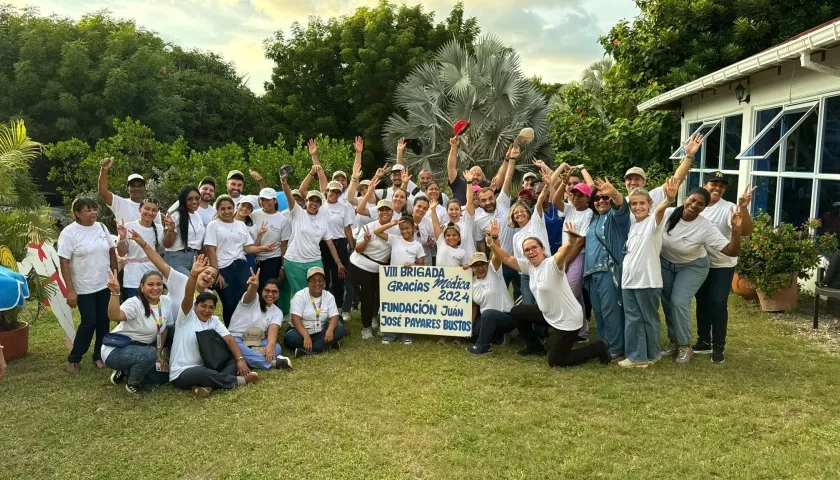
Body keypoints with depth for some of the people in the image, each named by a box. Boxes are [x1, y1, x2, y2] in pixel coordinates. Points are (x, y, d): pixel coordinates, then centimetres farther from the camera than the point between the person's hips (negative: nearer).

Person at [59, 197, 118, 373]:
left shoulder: (101, 227, 3)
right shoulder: (69, 232, -13)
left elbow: (111, 252, 11)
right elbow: (64, 263, -14)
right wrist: (70, 290, -16)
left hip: (105, 285, 5)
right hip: (84, 288, -5)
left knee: (104, 321, 9)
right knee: (89, 323, -2)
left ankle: (99, 356, 24)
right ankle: (73, 358, 17)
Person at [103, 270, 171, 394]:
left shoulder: (166, 301, -3)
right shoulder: (134, 303, -23)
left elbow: (163, 329, 9)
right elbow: (115, 316, -44)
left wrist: (159, 354, 6)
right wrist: (115, 292, -57)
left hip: (140, 350, 8)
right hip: (116, 350, -8)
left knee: (164, 376, 2)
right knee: (149, 355, -35)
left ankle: (126, 372, 17)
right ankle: (132, 384, -6)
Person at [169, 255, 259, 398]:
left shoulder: (214, 321, 6)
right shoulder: (187, 316, -7)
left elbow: (229, 339, -3)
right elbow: (188, 297, -26)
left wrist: (240, 359, -20)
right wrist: (193, 274, -43)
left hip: (203, 368, 6)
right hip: (182, 373, -6)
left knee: (236, 361, -11)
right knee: (201, 373, -39)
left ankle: (207, 385, -30)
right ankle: (238, 381, -18)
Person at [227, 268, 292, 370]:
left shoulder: (277, 312, 6)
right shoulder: (253, 299, -3)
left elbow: (273, 329, -14)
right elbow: (250, 294, -30)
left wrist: (270, 345, -37)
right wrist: (254, 286, -56)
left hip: (257, 343, 3)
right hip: (235, 339, -3)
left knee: (276, 347, -26)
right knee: (235, 347, -39)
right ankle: (273, 362, -44)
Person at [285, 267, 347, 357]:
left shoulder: (329, 296, 0)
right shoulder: (300, 296, -11)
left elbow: (334, 317, -7)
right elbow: (295, 318, -21)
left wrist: (330, 330, -31)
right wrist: (306, 336, -36)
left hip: (320, 333, 4)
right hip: (301, 331, -3)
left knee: (341, 330, -22)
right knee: (290, 338, -35)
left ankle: (306, 350, -29)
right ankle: (328, 345, -28)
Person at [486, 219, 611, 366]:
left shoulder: (552, 264, -24)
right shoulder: (528, 265, -2)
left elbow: (564, 252, -45)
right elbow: (506, 258, -1)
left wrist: (572, 240, -67)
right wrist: (493, 240, -15)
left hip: (567, 320, -8)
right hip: (549, 315, 8)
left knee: (555, 361, -3)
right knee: (516, 312, 15)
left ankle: (599, 348, 12)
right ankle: (535, 347, 32)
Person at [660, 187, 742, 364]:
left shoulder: (706, 228, -26)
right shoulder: (667, 214, -22)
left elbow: (731, 251, -28)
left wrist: (736, 230, -42)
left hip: (692, 267, -3)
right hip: (664, 263, 3)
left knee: (679, 302, -15)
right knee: (667, 303, 9)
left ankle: (684, 346, 3)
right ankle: (673, 341, 28)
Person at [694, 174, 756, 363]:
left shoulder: (729, 208, -14)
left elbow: (746, 231, -28)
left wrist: (743, 208, -40)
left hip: (723, 264, -4)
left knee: (718, 303, -6)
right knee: (702, 302, 12)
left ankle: (718, 346, 6)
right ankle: (704, 341, 25)